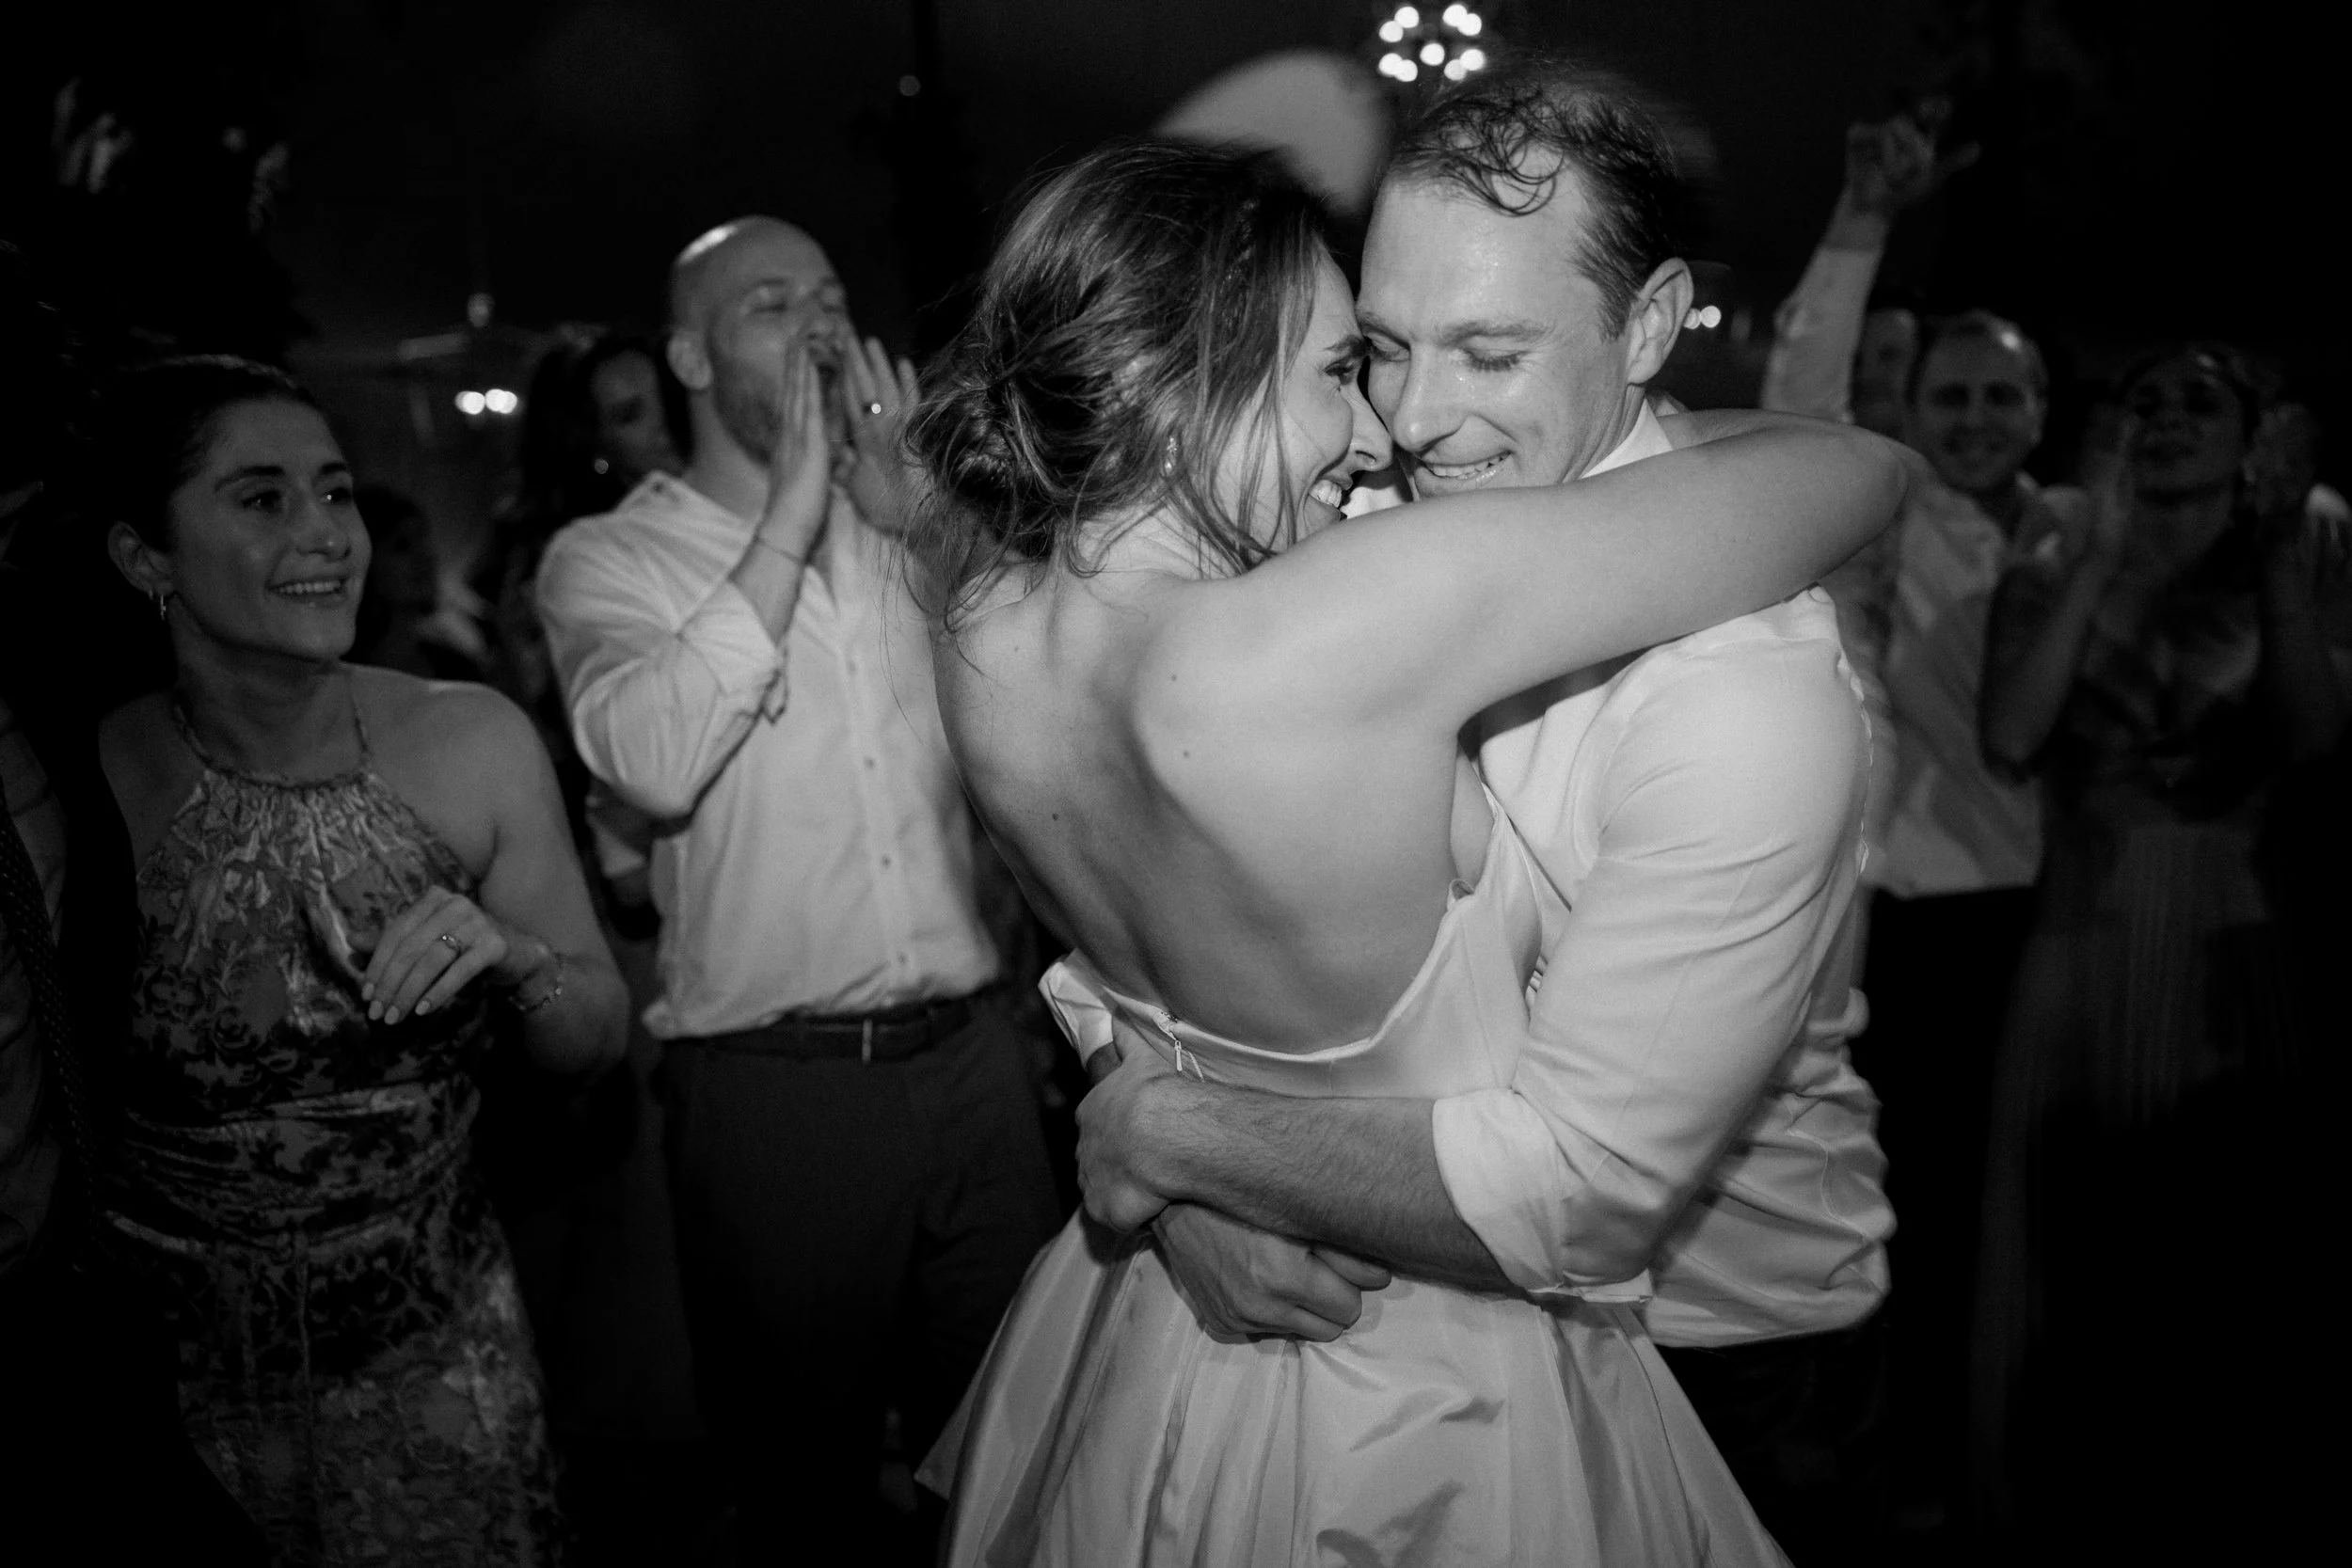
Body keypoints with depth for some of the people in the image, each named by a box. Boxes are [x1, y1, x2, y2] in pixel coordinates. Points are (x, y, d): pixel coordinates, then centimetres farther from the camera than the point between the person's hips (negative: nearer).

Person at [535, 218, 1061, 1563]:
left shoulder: (907, 530, 9)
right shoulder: (611, 559, -1)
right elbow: (655, 764, -20)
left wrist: (914, 512, -7)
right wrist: (791, 518, -15)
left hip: (974, 1054, 4)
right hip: (774, 1087, -3)